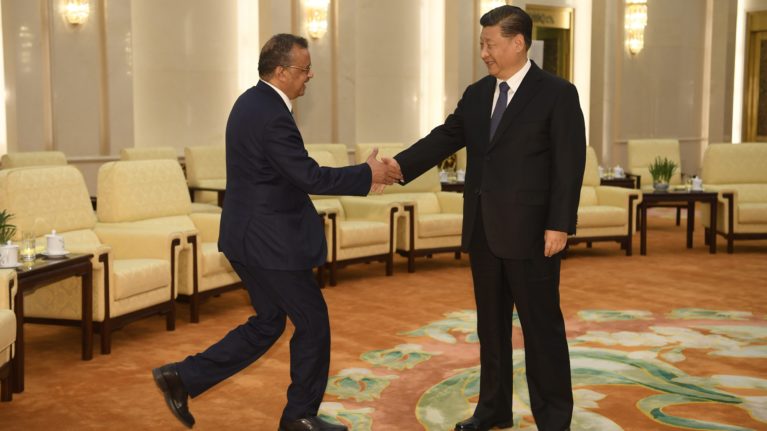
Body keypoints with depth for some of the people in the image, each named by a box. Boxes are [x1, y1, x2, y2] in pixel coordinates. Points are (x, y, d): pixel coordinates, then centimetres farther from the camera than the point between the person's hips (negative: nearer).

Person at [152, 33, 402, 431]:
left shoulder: (252, 102, 10)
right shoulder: (272, 116, -22)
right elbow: (310, 177, -23)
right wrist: (367, 174, -13)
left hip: (249, 235, 10)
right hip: (270, 242, -10)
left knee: (267, 323, 19)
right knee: (312, 322, 6)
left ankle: (183, 377, 19)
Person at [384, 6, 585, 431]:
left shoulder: (557, 93, -7)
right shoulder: (477, 94, 10)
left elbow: (569, 165, -10)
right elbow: (445, 138, 6)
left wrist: (559, 225, -15)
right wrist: (399, 164, -9)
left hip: (530, 230, -6)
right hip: (483, 230, 6)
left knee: (541, 324, 3)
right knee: (490, 322, 15)